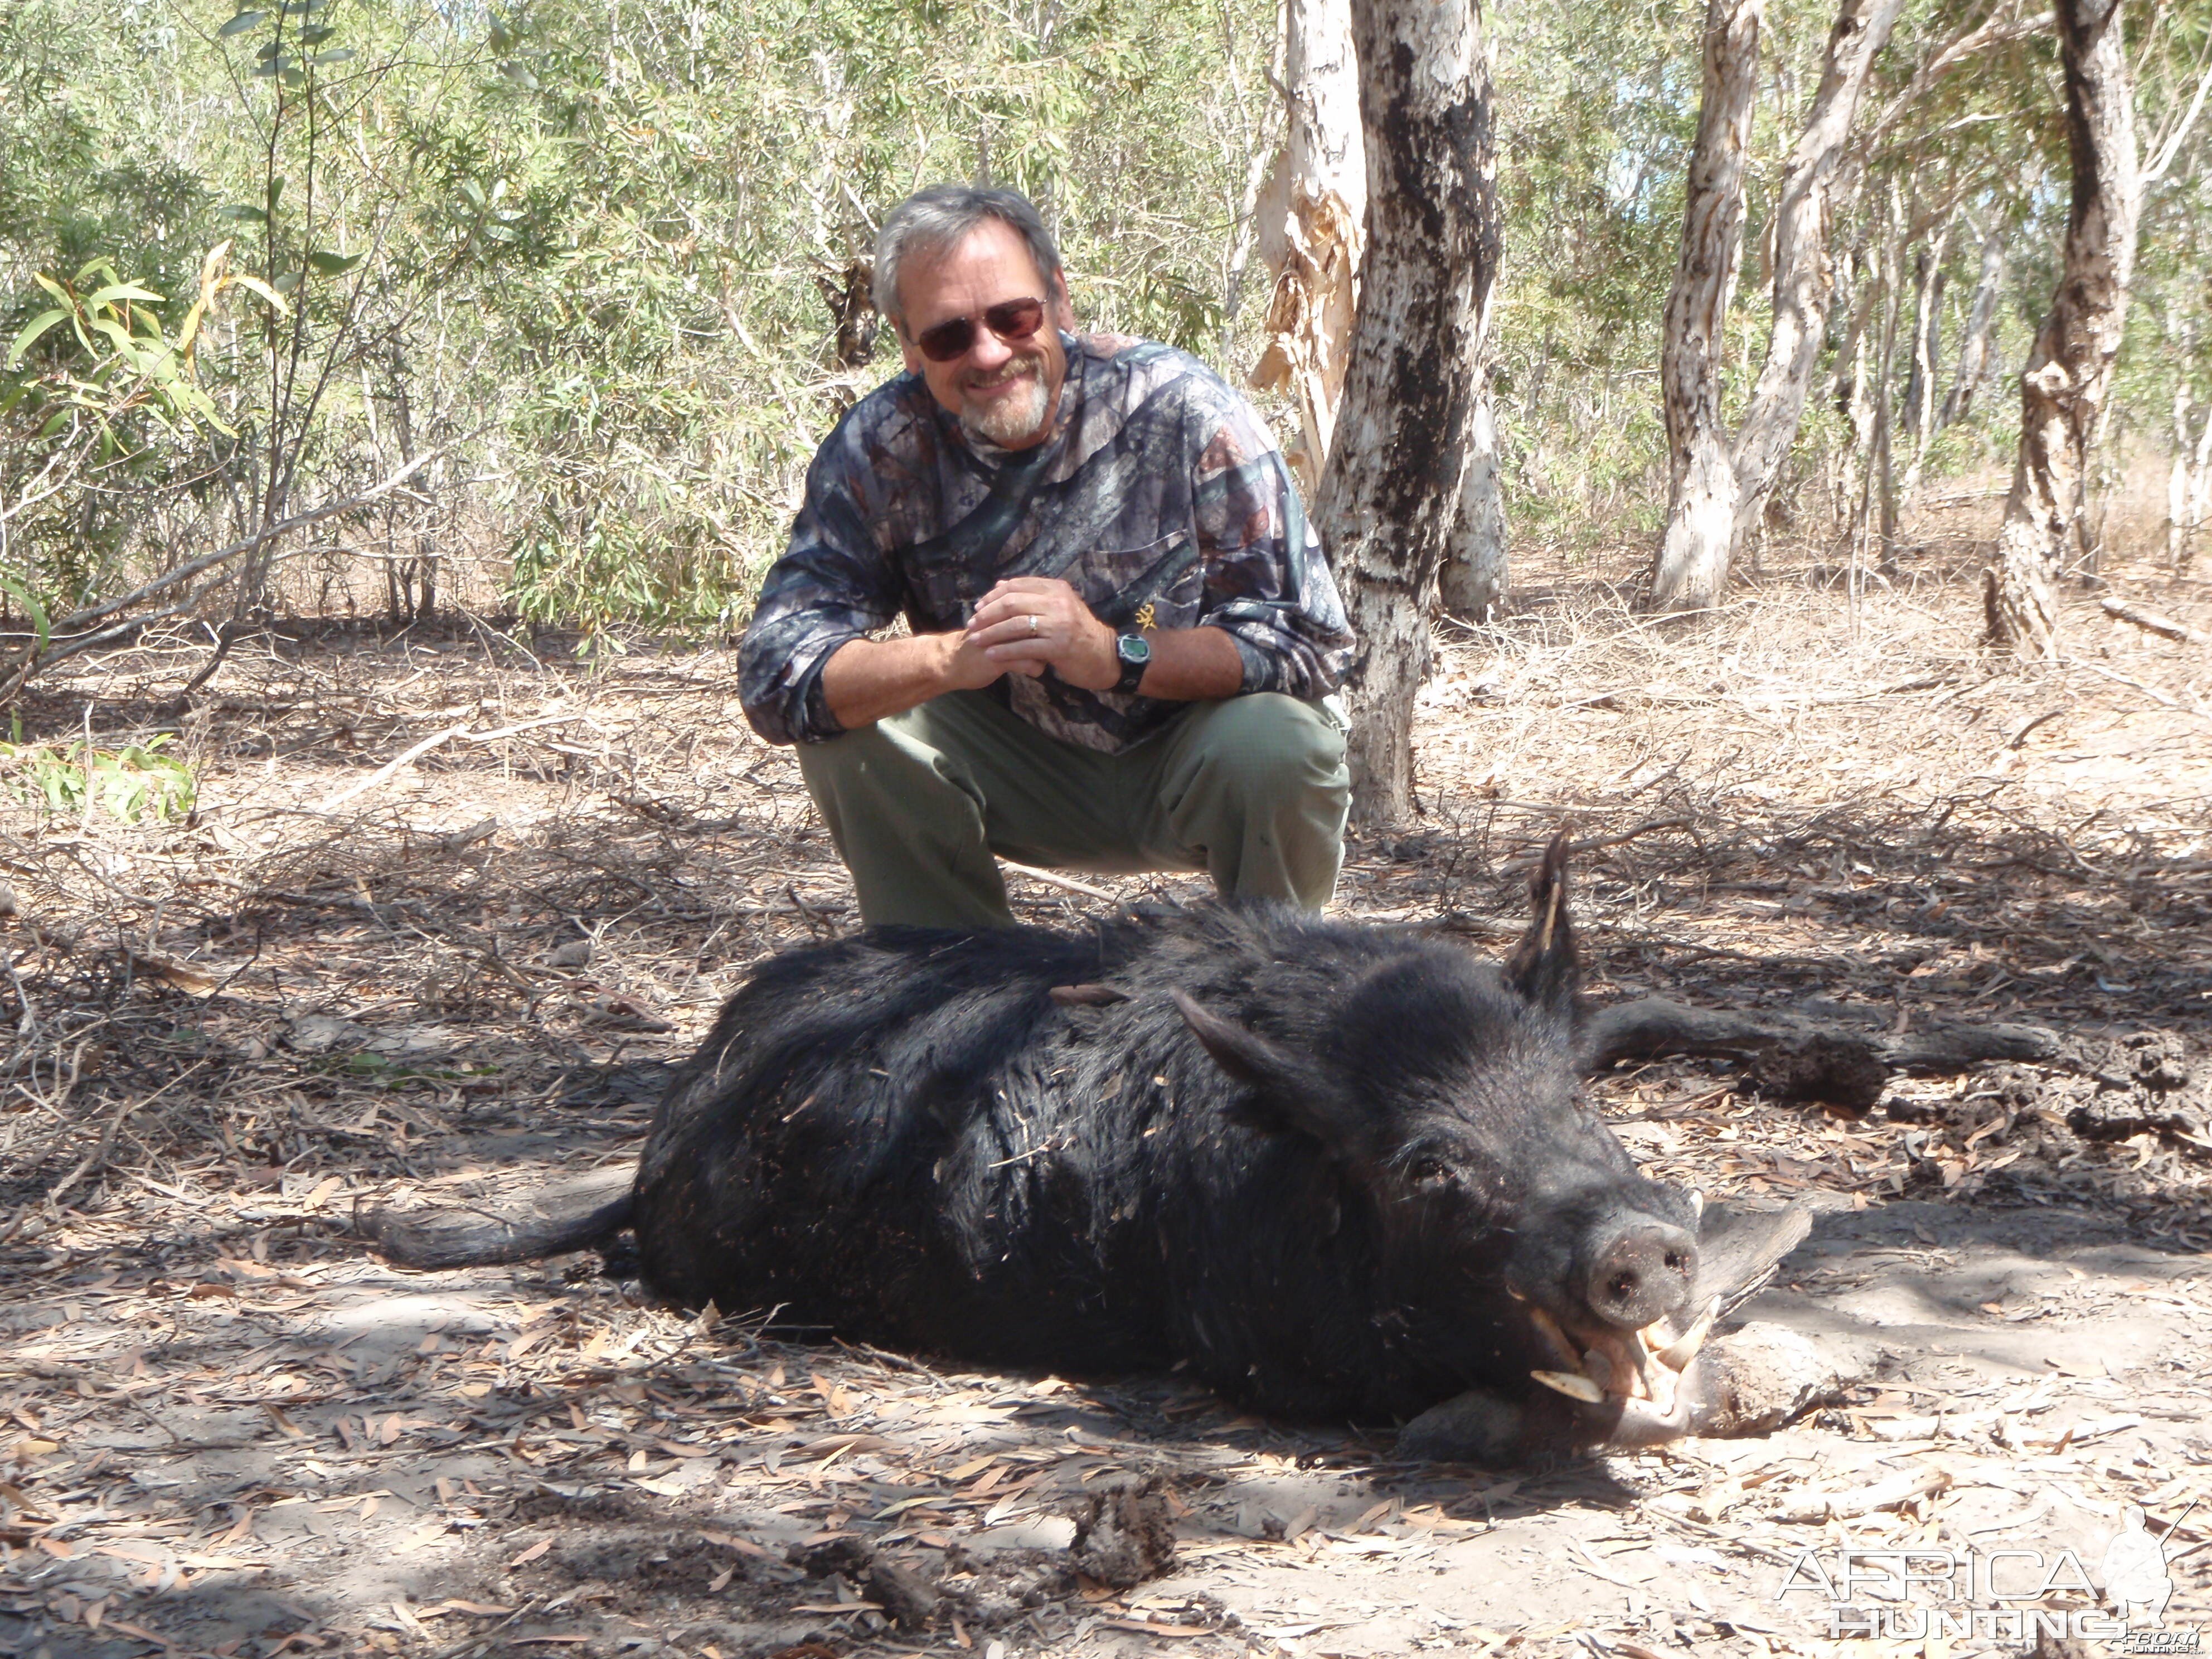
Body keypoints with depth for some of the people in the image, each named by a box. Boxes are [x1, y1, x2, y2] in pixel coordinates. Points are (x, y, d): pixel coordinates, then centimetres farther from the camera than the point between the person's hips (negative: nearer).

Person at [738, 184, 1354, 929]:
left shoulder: (1182, 412, -20)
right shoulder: (878, 448, -14)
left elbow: (1311, 640, -22)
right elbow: (774, 672, -21)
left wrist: (1115, 655, -38)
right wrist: (952, 658, -39)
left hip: (1190, 749, -1)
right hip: (1024, 769, 2)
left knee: (1278, 745, -32)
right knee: (856, 738, -22)